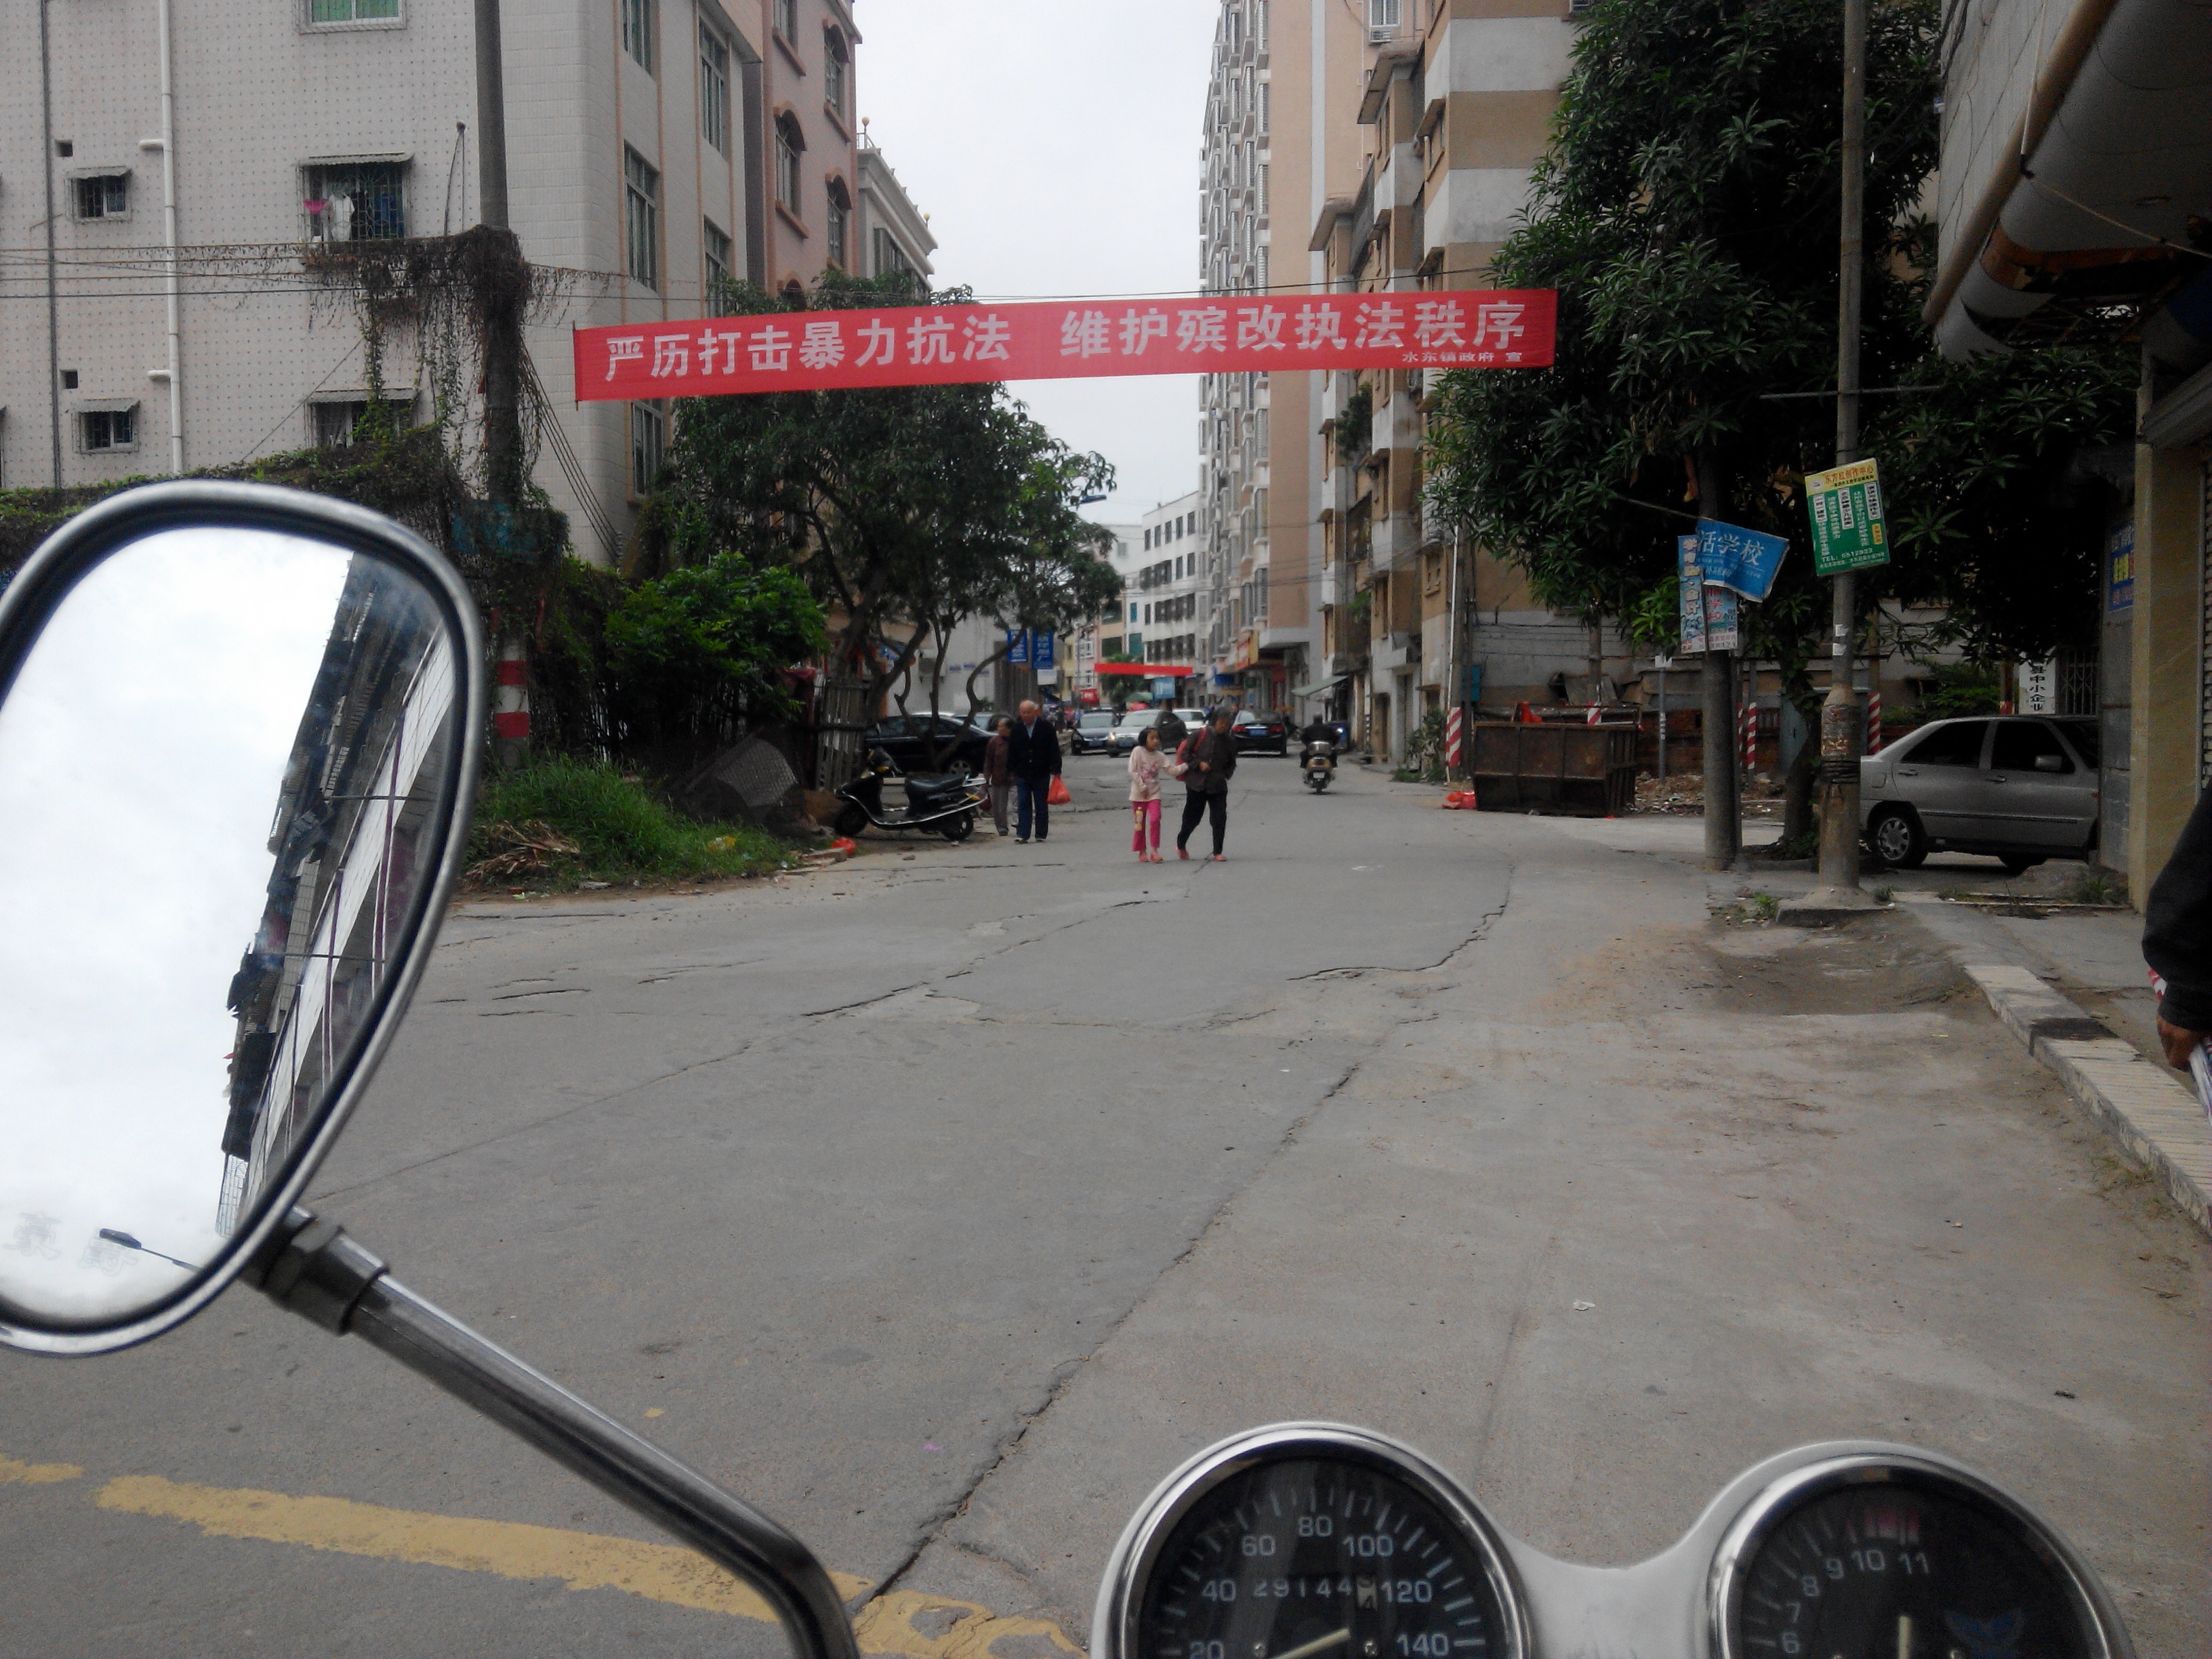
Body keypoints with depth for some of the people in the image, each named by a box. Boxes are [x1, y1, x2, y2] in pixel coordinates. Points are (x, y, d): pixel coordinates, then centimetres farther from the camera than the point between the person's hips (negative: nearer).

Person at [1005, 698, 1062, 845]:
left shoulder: (1046, 727, -2)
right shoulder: (1016, 729, 6)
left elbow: (1055, 750, -2)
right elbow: (1011, 752, 11)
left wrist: (1056, 770, -7)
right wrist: (1011, 772, 8)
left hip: (1042, 774, -2)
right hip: (1023, 775, 2)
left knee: (1042, 806, 6)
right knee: (1023, 805, -2)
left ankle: (1041, 835, 14)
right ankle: (1022, 835, -4)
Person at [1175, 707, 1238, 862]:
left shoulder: (1229, 742, 7)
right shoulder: (1201, 735, -4)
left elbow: (1232, 764, 18)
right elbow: (1186, 752, -1)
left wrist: (1225, 775, 1)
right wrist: (1199, 763, -13)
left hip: (1218, 786, 3)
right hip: (1197, 784, -3)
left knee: (1220, 819, -5)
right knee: (1192, 817, 7)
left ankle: (1218, 852, 4)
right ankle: (1181, 845, 29)